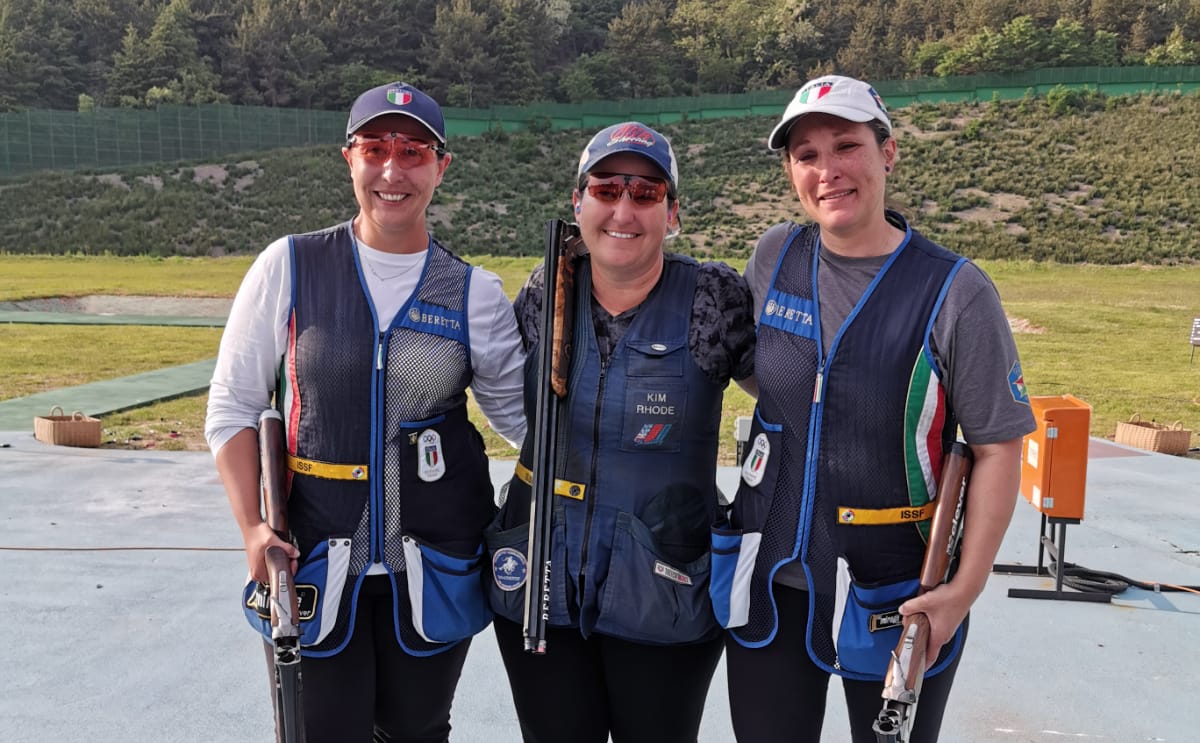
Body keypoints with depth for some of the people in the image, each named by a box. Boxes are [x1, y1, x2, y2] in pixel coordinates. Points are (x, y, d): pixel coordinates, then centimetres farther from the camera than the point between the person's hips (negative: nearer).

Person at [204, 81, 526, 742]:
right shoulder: (290, 267, -5)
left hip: (436, 567, 1)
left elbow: (522, 410, 2)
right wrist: (251, 527, -10)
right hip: (316, 564, -1)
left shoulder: (473, 292, -2)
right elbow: (233, 407, 0)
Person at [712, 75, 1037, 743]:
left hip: (896, 595, -3)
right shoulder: (775, 256, -2)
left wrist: (966, 590, -14)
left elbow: (998, 448, -10)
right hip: (770, 578, 4)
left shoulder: (956, 291, -14)